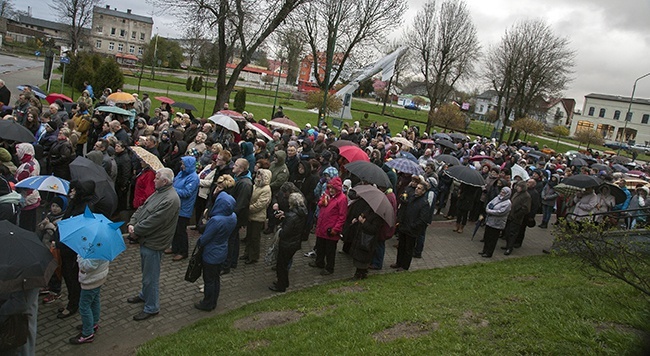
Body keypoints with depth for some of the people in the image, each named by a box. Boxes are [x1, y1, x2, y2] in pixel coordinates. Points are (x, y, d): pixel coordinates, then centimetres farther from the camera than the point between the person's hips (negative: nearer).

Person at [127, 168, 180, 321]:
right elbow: (141, 209, 10)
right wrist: (132, 223, -5)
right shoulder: (159, 193, 8)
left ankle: (151, 308, 17)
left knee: (150, 277, 3)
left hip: (153, 244, -10)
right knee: (146, 272, 28)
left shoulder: (170, 199, -25)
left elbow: (153, 221, -27)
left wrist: (136, 231, -17)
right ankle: (145, 295, 48)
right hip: (145, 240, 10)